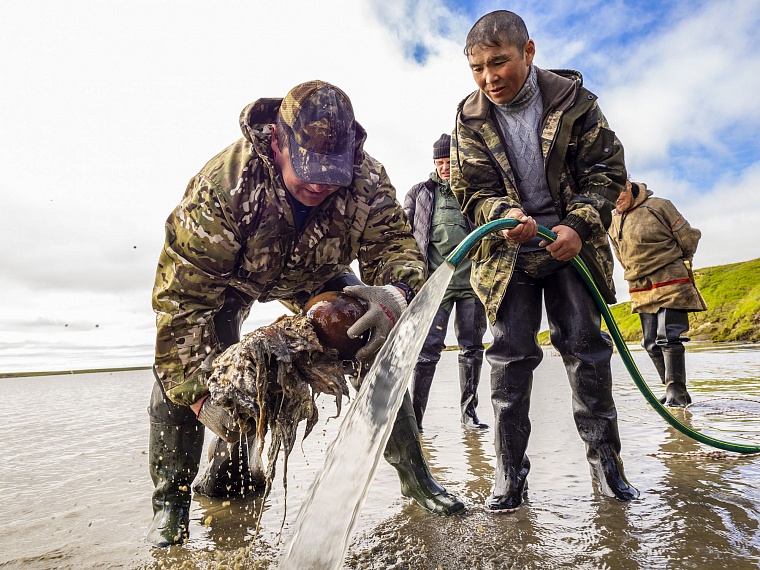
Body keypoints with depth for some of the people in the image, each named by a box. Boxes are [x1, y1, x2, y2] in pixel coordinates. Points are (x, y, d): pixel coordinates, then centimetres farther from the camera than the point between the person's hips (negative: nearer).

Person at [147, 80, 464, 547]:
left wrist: (396, 294, -55)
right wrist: (200, 391, -44)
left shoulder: (367, 181, -31)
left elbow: (395, 248, -28)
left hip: (317, 275, 2)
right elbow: (184, 291, -38)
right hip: (233, 276, -1)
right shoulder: (224, 184, -39)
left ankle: (415, 474, 4)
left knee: (376, 345, -13)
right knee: (183, 358, -23)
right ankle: (172, 497, -2)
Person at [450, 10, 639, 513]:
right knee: (512, 354, -2)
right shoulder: (470, 118, -1)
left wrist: (578, 225, -16)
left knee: (586, 346, 3)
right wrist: (505, 215, -25)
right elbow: (472, 192, -4)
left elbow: (607, 168, -1)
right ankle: (510, 471, 8)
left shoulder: (573, 98, -1)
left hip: (571, 246, 1)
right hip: (507, 253, 0)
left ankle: (605, 456, 20)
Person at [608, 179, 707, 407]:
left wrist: (675, 264, 12)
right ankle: (673, 391, 17)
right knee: (651, 343, 6)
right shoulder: (612, 222, 8)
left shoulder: (658, 206, -7)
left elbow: (689, 237, 1)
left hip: (671, 286, -6)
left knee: (669, 337, -12)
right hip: (640, 291, 6)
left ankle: (676, 392, -4)